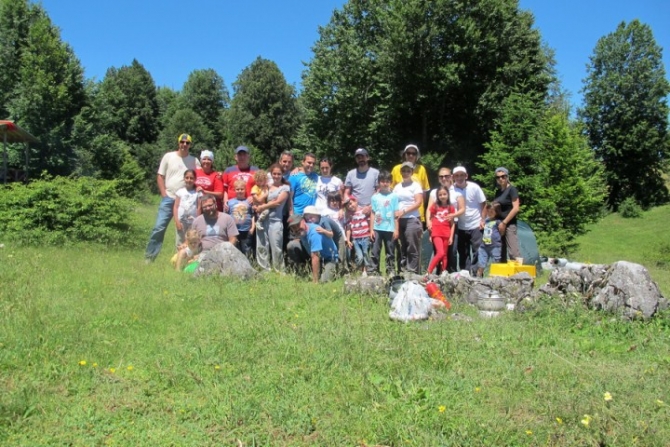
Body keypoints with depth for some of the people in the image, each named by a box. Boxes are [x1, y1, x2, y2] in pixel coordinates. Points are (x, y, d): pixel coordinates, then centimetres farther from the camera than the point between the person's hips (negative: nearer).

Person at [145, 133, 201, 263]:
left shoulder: (194, 161, 6)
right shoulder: (168, 156, 4)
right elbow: (160, 176, 5)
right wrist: (164, 194, -4)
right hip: (169, 198, -1)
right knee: (159, 227, -7)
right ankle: (149, 257, 1)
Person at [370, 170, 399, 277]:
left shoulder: (393, 196, 1)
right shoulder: (375, 197, 5)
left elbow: (396, 214, 1)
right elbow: (373, 214, 6)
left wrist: (396, 229, -2)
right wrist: (371, 229, 2)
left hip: (389, 229, -1)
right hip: (377, 228, 1)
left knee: (390, 251, 7)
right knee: (375, 251, 3)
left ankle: (390, 270, 15)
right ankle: (374, 271, 9)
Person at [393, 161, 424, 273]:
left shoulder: (416, 185, 1)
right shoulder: (397, 187, 16)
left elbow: (419, 202, -9)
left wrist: (404, 211, -18)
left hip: (412, 220, -5)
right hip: (399, 220, 5)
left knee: (412, 248, -6)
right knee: (402, 248, 9)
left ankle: (412, 272, -4)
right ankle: (403, 270, 15)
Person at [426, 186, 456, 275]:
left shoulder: (451, 208, 4)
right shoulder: (434, 206, 3)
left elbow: (452, 224, 6)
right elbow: (429, 219, 8)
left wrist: (451, 237, 1)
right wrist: (430, 234, 5)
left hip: (446, 234, 2)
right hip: (436, 233, -2)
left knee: (445, 255, 6)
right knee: (440, 253, -16)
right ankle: (428, 272, -11)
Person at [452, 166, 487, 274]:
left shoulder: (474, 187, -10)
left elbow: (483, 204, -2)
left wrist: (483, 220, -8)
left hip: (476, 225, -2)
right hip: (461, 227, 3)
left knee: (477, 250, -2)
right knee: (463, 252, 9)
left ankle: (476, 273, 5)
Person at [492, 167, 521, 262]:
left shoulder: (512, 189, -7)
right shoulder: (498, 191, 15)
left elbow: (516, 208, -14)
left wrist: (504, 223, -14)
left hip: (509, 225, -8)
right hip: (499, 225, 8)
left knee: (513, 252, -13)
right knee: (501, 252, 8)